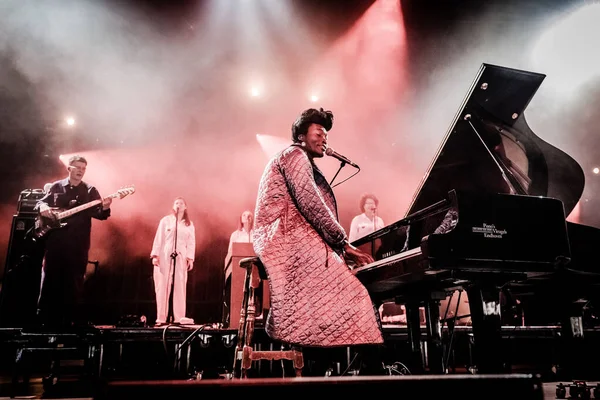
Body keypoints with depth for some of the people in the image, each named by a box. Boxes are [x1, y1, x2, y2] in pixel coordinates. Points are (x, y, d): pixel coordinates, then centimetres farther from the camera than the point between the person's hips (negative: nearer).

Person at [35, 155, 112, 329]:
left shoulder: (90, 190, 6)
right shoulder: (56, 186, 10)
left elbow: (99, 214, 0)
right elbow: (41, 201, 18)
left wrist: (104, 208, -23)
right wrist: (42, 207, -6)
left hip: (78, 244, -1)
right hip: (55, 240, 1)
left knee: (74, 283, 2)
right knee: (49, 280, 4)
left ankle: (70, 320, 10)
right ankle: (44, 319, 14)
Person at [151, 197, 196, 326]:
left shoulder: (189, 224, 12)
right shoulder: (165, 220, 7)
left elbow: (191, 242, 7)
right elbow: (158, 238, 2)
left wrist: (190, 258, -4)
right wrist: (155, 255, -7)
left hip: (181, 258, 2)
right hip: (165, 256, -1)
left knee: (180, 286, -3)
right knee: (163, 286, -2)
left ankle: (179, 317, -2)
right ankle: (161, 318, -1)